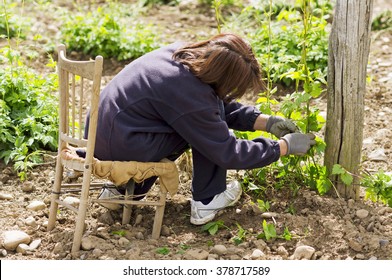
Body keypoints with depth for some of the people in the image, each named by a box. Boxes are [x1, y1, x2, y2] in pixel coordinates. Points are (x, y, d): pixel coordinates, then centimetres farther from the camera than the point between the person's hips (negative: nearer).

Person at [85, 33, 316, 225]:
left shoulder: (182, 53, -1)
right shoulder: (190, 95, -24)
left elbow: (224, 105, 13)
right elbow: (228, 153, -14)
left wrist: (267, 122, 7)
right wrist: (285, 146, -6)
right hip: (120, 145, -8)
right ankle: (206, 202, 3)